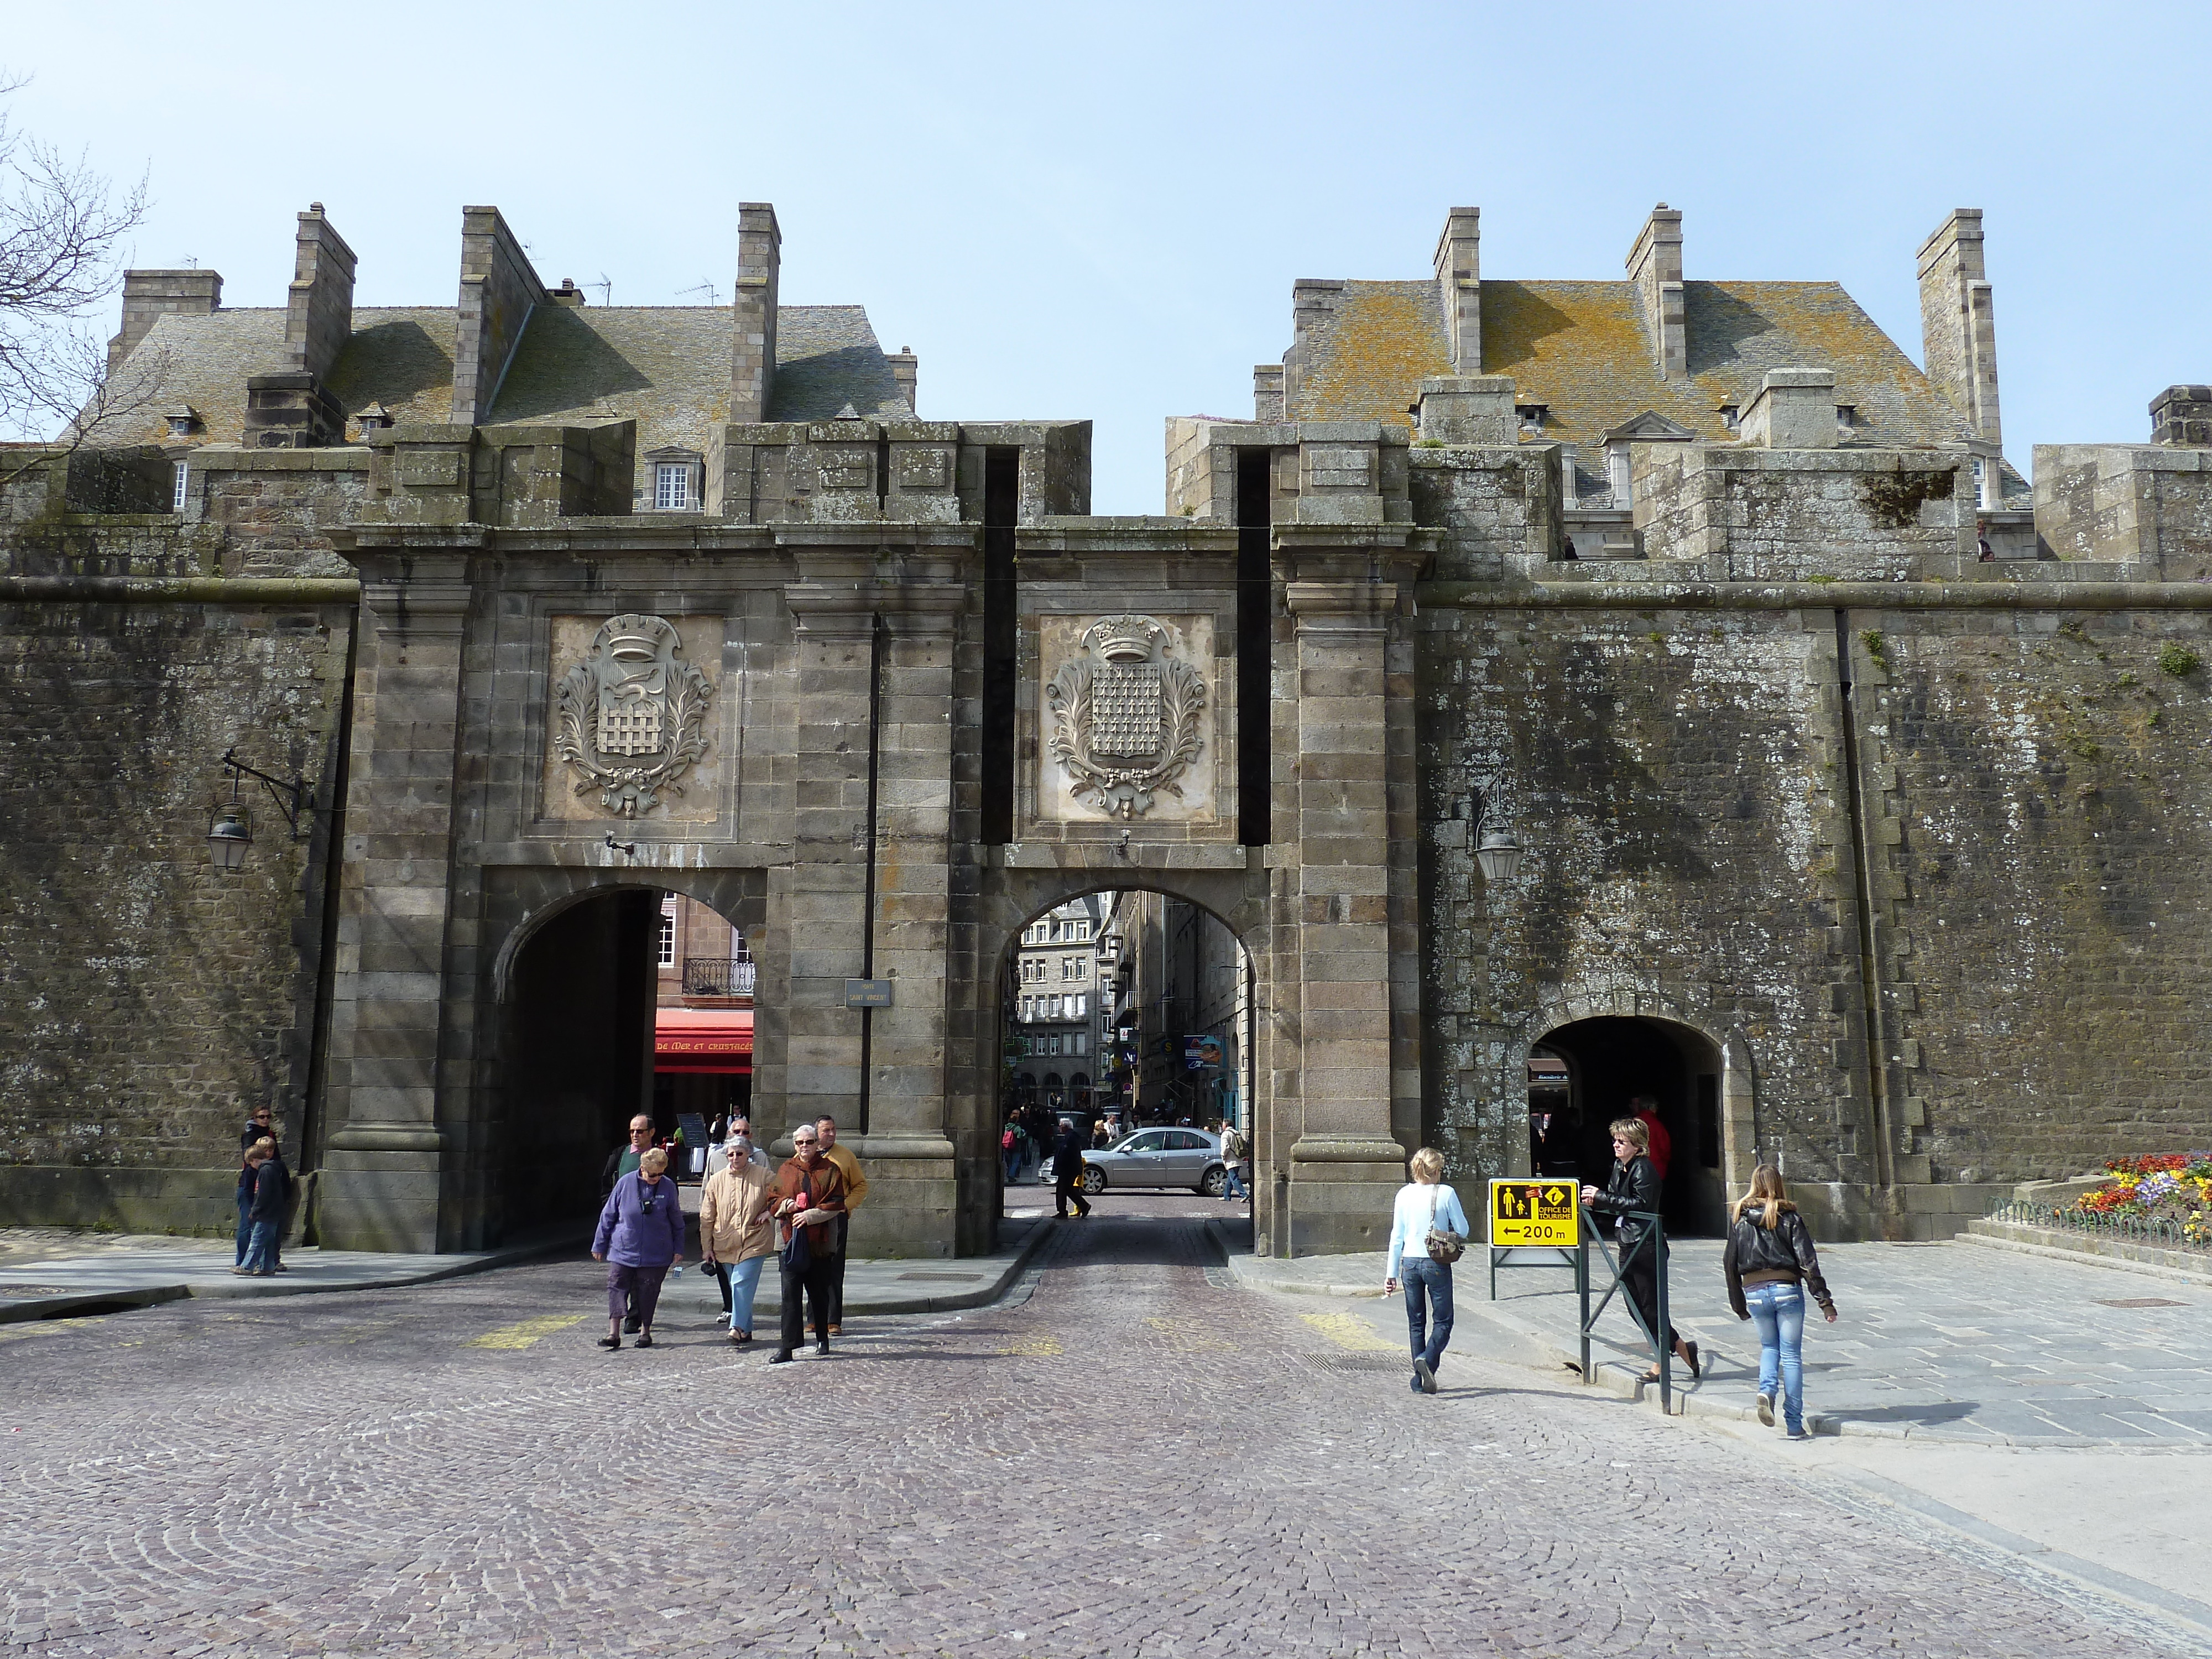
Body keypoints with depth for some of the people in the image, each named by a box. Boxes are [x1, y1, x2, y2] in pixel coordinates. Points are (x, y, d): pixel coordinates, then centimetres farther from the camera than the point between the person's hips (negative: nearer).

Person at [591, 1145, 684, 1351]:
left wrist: (678, 1249, 8)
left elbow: (677, 1222, 8)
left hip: (655, 1255, 0)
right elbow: (608, 1215, 4)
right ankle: (614, 1333, -5)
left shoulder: (668, 1188, -4)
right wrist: (599, 1245, 7)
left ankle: (645, 1331, 19)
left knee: (648, 1292, 6)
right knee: (616, 1288, -6)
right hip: (622, 1251, 0)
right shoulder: (625, 1183, -6)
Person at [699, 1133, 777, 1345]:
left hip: (754, 1242, -3)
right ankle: (746, 1330, 16)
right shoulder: (717, 1180, 4)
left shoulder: (763, 1175, -2)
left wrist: (769, 1212, -6)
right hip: (725, 1245, 3)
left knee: (741, 1283, -15)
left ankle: (738, 1327, -16)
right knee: (738, 1286, 8)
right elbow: (707, 1217, 8)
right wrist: (707, 1247, 6)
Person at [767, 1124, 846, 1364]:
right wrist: (786, 1204, -9)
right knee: (791, 1294, -6)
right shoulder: (786, 1170, 11)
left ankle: (822, 1339, 27)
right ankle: (786, 1348, -8)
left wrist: (810, 1215, -16)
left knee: (819, 1293, 10)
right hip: (792, 1239, 1)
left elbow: (835, 1204, -4)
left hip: (820, 1240, -1)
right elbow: (772, 1199, 13)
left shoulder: (830, 1170, 3)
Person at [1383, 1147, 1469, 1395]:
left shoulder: (1404, 1194, 1)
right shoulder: (1446, 1193, -8)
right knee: (1443, 1321, 7)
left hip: (1409, 1263, 3)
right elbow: (1463, 1231, -3)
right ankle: (1427, 1359, -19)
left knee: (1416, 1323, 13)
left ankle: (1420, 1380, 13)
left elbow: (1397, 1236, 4)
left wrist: (1391, 1273, 9)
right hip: (1437, 1265, -3)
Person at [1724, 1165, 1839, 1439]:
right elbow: (1808, 1262, -8)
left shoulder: (1739, 1218, 3)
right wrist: (1825, 1301, -5)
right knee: (1791, 1354, 5)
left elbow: (1729, 1263, 6)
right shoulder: (1790, 1217, -4)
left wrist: (1738, 1304, 14)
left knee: (1768, 1346, 22)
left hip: (1754, 1291, 2)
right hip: (1787, 1290, -2)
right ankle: (1795, 1424, 5)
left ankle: (1766, 1390, -6)